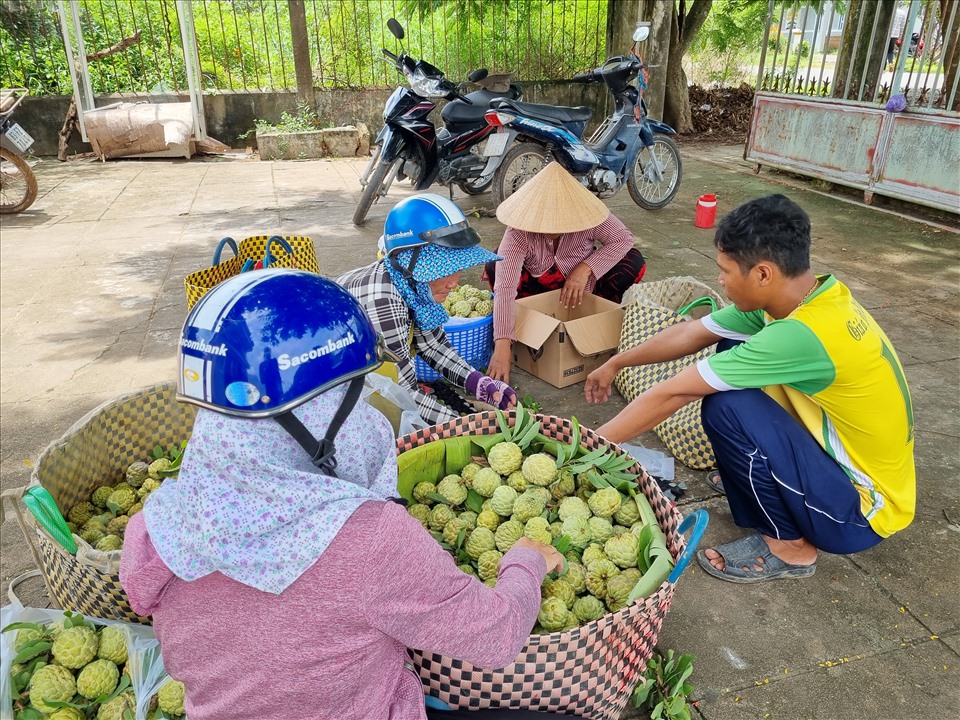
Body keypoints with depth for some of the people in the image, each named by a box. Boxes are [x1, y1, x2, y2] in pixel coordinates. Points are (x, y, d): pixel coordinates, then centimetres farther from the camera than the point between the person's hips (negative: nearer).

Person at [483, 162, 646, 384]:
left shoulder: (585, 215, -29)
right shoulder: (519, 231, -35)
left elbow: (624, 238, -18)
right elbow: (505, 287, -43)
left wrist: (585, 268, -33)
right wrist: (502, 346, -52)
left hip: (579, 283, 1)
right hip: (537, 285, -1)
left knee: (634, 262, -23)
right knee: (495, 267, -31)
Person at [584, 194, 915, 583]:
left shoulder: (801, 334, -32)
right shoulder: (807, 296, -7)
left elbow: (673, 393, -26)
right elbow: (689, 334, 3)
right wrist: (615, 364, 13)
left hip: (861, 509, -8)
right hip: (842, 457, 8)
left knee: (725, 408, -26)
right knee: (732, 351, 2)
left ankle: (790, 545, -3)